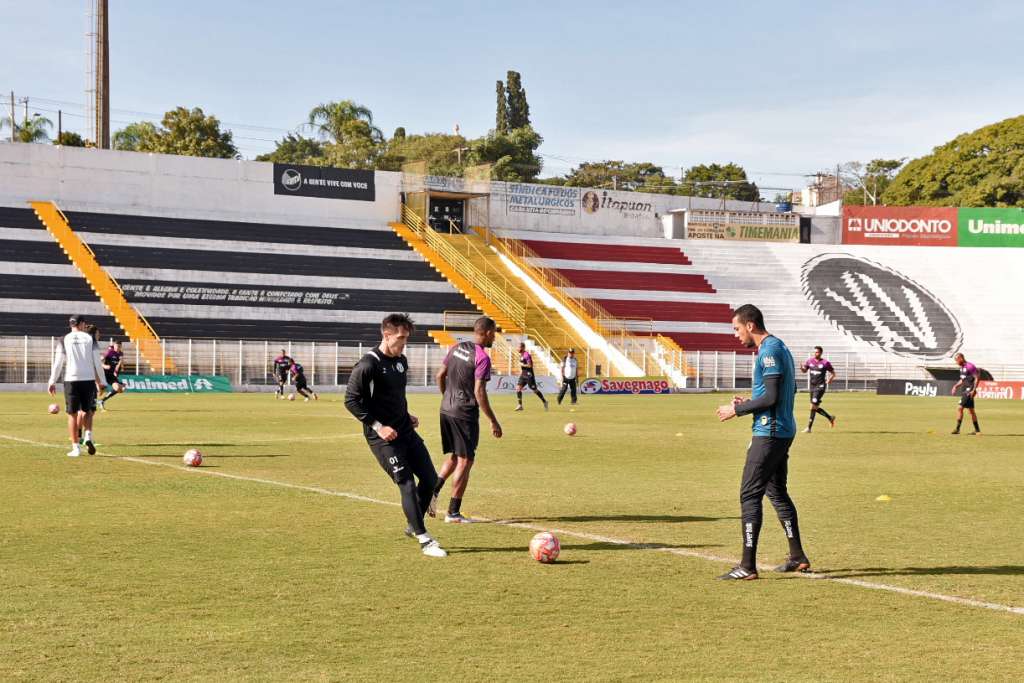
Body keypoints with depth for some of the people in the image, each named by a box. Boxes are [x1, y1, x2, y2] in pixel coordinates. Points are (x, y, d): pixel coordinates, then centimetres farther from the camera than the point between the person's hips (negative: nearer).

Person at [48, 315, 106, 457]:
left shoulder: (65, 339, 3)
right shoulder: (90, 338, 4)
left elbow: (58, 362, 0)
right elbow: (97, 362, 2)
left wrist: (52, 382, 6)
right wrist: (102, 382, 9)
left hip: (71, 380, -1)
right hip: (88, 380, 1)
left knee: (72, 414, 5)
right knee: (87, 411, 17)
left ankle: (75, 448, 3)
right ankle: (88, 436, -7)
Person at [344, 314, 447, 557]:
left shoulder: (401, 361, 11)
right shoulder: (368, 365, -16)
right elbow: (351, 400, -16)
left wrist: (406, 416, 10)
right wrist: (377, 426, -19)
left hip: (405, 431, 8)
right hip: (383, 437, -8)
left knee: (430, 478, 7)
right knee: (407, 484, -11)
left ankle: (413, 526, 26)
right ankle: (424, 540, -4)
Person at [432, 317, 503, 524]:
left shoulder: (456, 349, 8)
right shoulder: (482, 358, -14)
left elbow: (440, 376, 13)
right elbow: (479, 392, -18)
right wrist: (493, 422, -13)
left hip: (446, 410, 8)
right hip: (465, 414, -8)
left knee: (454, 457, 22)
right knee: (465, 461, 2)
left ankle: (432, 491, 4)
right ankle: (453, 513, 4)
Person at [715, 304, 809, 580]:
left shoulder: (769, 351, -16)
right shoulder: (779, 347, 16)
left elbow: (771, 396, -21)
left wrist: (737, 410, -12)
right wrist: (749, 403, 16)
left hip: (769, 433, -11)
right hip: (784, 431, 11)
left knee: (749, 495, -9)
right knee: (777, 492, 19)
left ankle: (747, 567, -10)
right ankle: (798, 558, 24)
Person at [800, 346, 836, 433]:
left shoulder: (825, 363, -6)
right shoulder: (810, 361, 6)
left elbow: (833, 373, 4)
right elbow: (804, 371, 10)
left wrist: (830, 379, -13)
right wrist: (802, 367, -11)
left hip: (820, 387, -6)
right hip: (812, 386, 6)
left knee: (813, 406, -14)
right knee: (816, 408, 12)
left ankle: (809, 428, -11)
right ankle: (830, 418, 35)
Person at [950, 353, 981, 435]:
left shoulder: (970, 366, -15)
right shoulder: (962, 367, 14)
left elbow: (977, 378, -17)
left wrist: (974, 390, -21)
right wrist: (955, 386, 12)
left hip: (969, 391, -10)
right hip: (965, 391, 10)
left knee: (959, 408, -13)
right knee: (971, 411, 13)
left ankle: (957, 429, -12)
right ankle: (977, 430, 19)